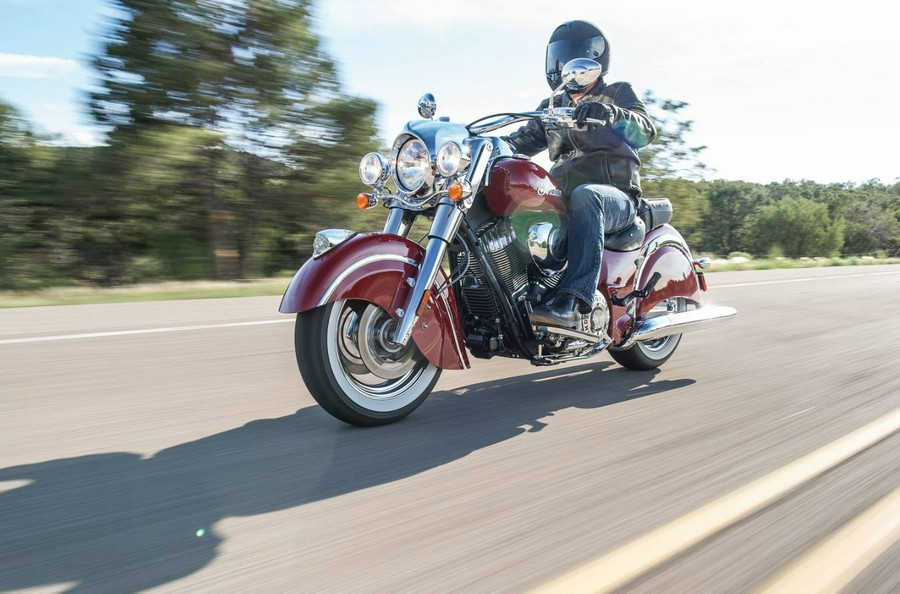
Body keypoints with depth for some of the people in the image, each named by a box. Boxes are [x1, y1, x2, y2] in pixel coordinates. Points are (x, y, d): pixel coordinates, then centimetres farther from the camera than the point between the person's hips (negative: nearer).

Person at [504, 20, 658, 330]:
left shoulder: (619, 93, 11)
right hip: (561, 197, 5)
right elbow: (522, 141, 17)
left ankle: (573, 301, -50)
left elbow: (645, 131, -9)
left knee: (585, 195, -40)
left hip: (615, 196, -4)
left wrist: (610, 113, -31)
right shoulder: (551, 106, 26)